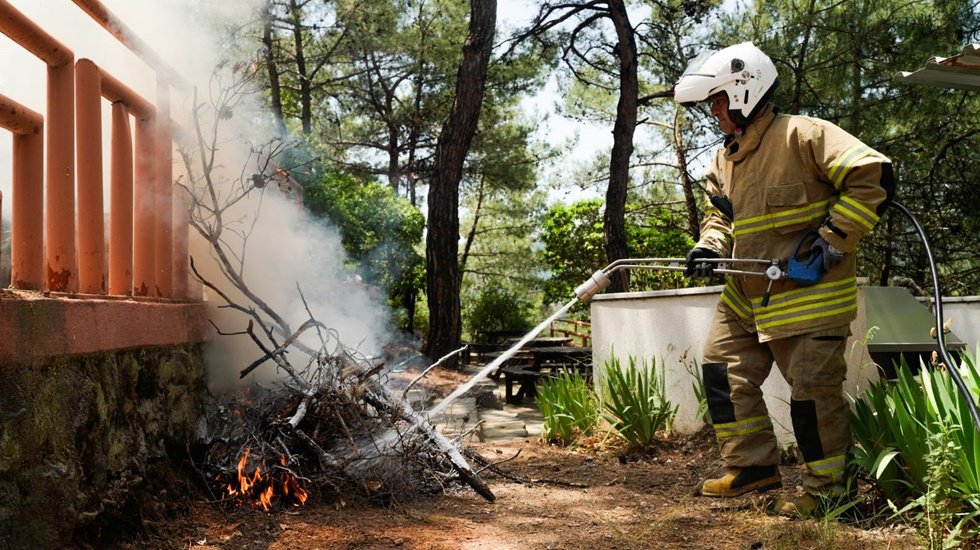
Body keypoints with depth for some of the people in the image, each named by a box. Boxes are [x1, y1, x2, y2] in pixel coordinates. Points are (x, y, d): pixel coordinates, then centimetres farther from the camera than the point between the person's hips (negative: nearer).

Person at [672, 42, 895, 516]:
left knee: (813, 391, -4)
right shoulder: (725, 160, 12)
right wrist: (711, 246, 0)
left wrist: (832, 240, -19)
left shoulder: (803, 135, -14)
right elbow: (720, 214, 23)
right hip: (746, 297, 9)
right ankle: (753, 465, 19)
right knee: (723, 369, 7)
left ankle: (824, 488, 14)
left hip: (808, 297, -8)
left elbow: (873, 175, -18)